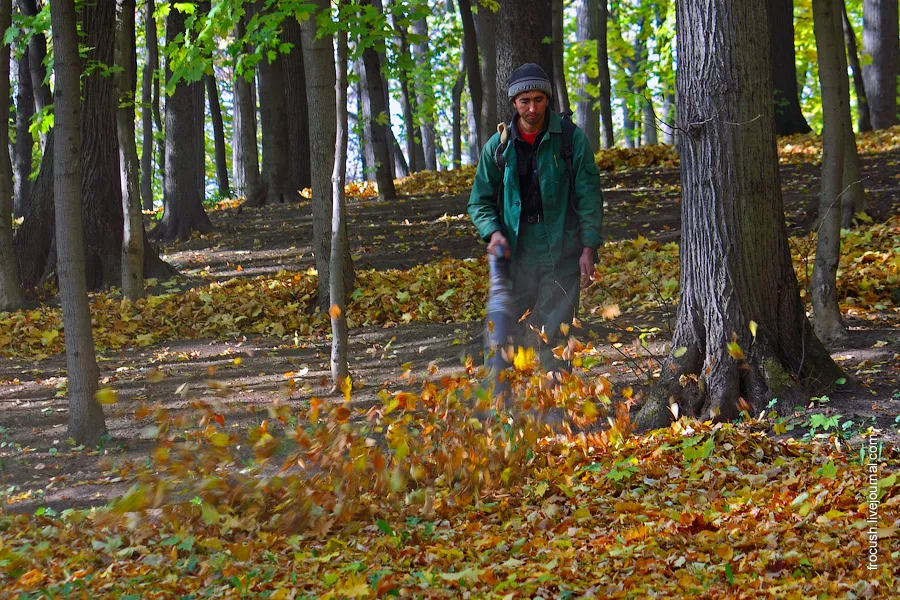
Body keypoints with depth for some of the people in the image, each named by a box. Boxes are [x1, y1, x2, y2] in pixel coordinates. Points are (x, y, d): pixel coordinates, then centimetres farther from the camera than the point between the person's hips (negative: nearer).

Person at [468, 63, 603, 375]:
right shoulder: (499, 146, 7)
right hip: (517, 254, 2)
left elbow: (589, 196, 2)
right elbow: (480, 201, 13)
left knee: (553, 337, -7)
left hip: (561, 254, -2)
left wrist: (588, 248, -5)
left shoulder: (570, 138, 1)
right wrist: (493, 232, -6)